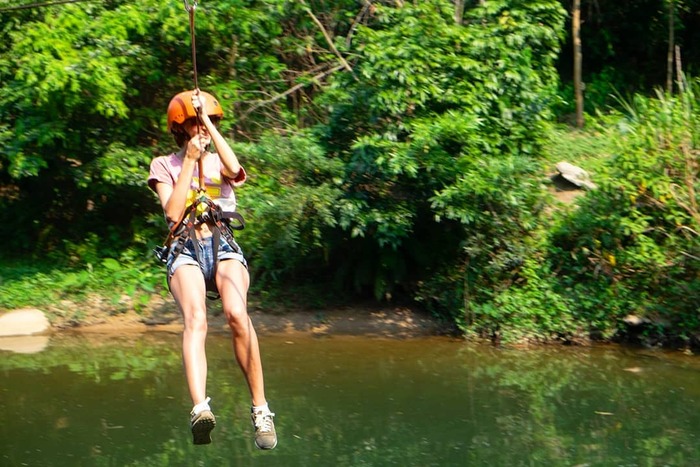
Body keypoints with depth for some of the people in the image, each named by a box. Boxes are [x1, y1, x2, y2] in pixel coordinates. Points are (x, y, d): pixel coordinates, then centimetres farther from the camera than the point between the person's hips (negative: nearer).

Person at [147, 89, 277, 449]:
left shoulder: (219, 162, 20)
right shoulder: (164, 165, 17)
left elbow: (234, 169, -7)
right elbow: (173, 213, 1)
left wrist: (209, 121, -4)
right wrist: (189, 161, 1)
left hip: (224, 246, 1)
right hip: (185, 250, -1)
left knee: (237, 314, -31)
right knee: (195, 319, -31)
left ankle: (260, 409, -26)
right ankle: (200, 408, -52)